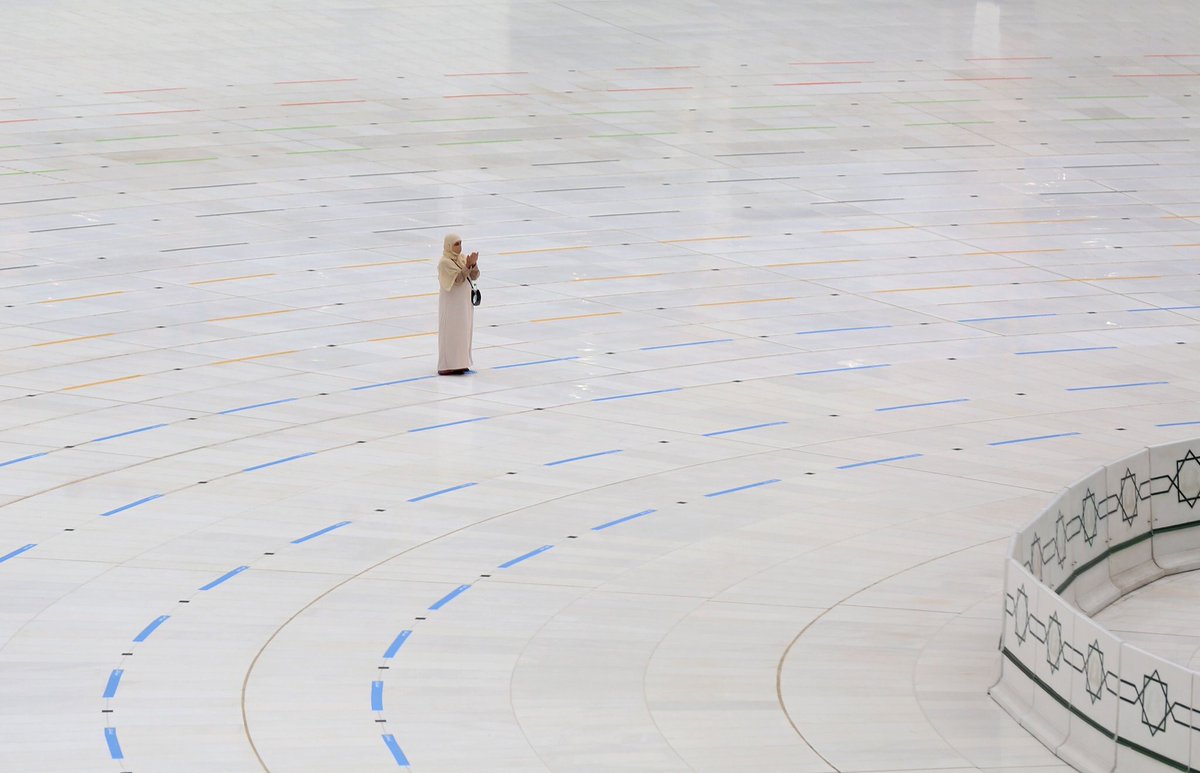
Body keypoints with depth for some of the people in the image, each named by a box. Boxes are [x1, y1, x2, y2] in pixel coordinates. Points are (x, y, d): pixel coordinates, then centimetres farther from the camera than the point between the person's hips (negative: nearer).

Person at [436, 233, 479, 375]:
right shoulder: (445, 262, -16)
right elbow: (458, 279, -23)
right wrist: (467, 266, -28)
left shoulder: (463, 258, 6)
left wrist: (473, 264, -15)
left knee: (464, 331, 11)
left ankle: (459, 363, 19)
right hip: (452, 302, -8)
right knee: (451, 333, -6)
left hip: (465, 300, 8)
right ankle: (448, 366, -4)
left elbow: (474, 276, 2)